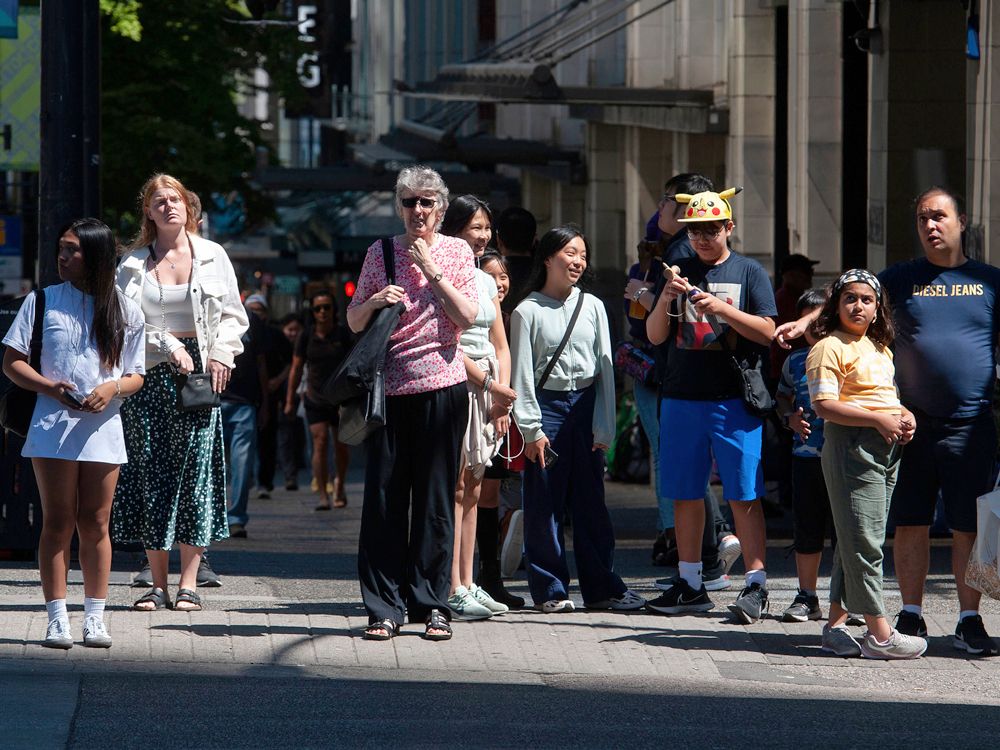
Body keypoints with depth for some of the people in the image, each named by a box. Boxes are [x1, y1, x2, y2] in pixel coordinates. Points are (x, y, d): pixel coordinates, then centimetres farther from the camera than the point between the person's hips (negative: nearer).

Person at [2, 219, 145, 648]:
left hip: (103, 429, 1)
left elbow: (136, 377, 10)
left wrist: (113, 389, -12)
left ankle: (95, 620, 10)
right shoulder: (43, 301, 4)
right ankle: (57, 620, 0)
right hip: (53, 425, -1)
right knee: (58, 524, -2)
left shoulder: (125, 312, 7)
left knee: (95, 525, 4)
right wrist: (51, 388, -14)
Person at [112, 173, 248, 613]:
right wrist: (166, 344, -10)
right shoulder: (133, 264, 7)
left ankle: (189, 584, -2)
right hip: (149, 377, 1)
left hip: (198, 372, 0)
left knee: (196, 469, -5)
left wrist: (220, 354, -6)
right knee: (150, 473, -2)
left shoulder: (212, 256, 8)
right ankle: (158, 584, 3)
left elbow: (233, 315, 10)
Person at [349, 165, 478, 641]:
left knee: (436, 498, 2)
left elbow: (468, 317, -5)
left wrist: (432, 271, -9)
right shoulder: (381, 253, 9)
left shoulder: (456, 252, 5)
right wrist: (373, 302, -10)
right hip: (389, 387, 1)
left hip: (441, 385, -1)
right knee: (384, 496, -1)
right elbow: (353, 322, 11)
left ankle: (432, 605, 8)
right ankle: (383, 608, 3)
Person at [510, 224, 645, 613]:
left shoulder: (592, 307, 8)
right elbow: (522, 373, -3)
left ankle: (601, 587, 10)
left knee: (591, 503, 5)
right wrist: (531, 428, -9)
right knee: (544, 504, -1)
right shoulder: (528, 311, -1)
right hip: (547, 406, -3)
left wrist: (603, 427, 2)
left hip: (585, 405, 3)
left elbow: (605, 367, 7)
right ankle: (550, 589, 6)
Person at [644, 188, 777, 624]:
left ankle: (756, 585, -7)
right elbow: (655, 336, 9)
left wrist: (722, 308, -16)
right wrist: (665, 301, -10)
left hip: (733, 399, -4)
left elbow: (767, 331, -4)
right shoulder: (680, 273, 12)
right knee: (686, 494, 7)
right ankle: (689, 586, 15)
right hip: (681, 399, 4)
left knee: (744, 496, -7)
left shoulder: (748, 273, 4)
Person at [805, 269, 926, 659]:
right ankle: (879, 633, -9)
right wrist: (878, 419, -20)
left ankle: (836, 624, 15)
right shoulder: (829, 348, -7)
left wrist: (904, 415, 8)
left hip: (887, 446, 9)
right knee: (863, 540, -8)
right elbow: (824, 406, -16)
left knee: (855, 540, 10)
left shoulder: (880, 349, 20)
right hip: (851, 443, -9)